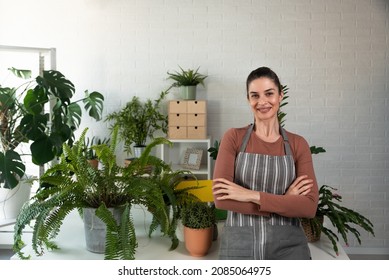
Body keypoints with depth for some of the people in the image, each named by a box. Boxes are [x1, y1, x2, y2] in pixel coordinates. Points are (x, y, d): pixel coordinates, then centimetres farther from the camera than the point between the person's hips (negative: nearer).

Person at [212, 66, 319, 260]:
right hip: (239, 246, -1)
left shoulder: (298, 144, -1)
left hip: (288, 247, 1)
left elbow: (309, 206, -10)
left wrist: (252, 195, -19)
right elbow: (220, 198, -14)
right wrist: (284, 202, -14)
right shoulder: (233, 138, -5)